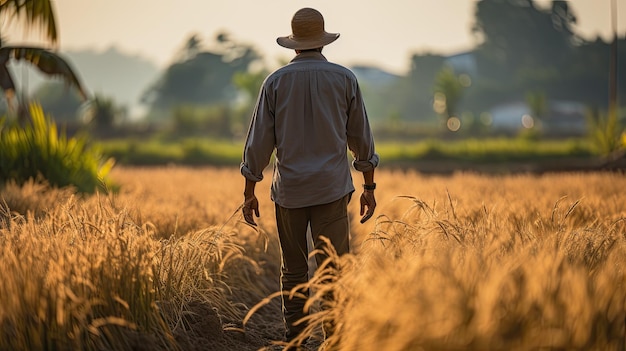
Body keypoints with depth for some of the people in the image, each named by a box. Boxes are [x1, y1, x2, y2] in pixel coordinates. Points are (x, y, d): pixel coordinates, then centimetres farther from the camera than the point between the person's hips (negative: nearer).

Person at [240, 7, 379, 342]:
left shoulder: (275, 81, 1)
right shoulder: (344, 78, 1)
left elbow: (258, 141, 1)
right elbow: (361, 137, 5)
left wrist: (249, 192, 8)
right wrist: (369, 186, 13)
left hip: (289, 189, 1)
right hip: (331, 189, -1)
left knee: (293, 270, 12)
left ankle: (294, 340, 16)